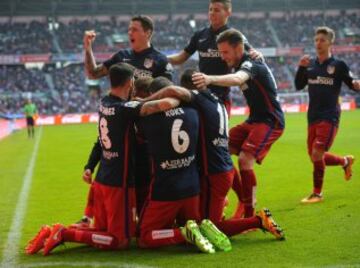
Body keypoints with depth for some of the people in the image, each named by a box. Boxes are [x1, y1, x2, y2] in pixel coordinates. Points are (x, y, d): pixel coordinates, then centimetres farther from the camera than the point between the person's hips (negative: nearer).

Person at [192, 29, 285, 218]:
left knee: (244, 160, -25)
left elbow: (237, 79, -44)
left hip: (270, 121, -10)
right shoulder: (240, 65, 8)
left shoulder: (251, 64, -22)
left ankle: (250, 216, -16)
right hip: (254, 120, 10)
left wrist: (211, 79, -63)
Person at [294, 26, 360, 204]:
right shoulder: (310, 64, 9)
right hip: (313, 117, 6)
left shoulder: (338, 65, -3)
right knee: (314, 157, 11)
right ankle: (345, 161, 38)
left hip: (329, 117, -6)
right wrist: (301, 68, -4)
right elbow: (298, 86, 11)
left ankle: (317, 193, 1)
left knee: (317, 154, -15)